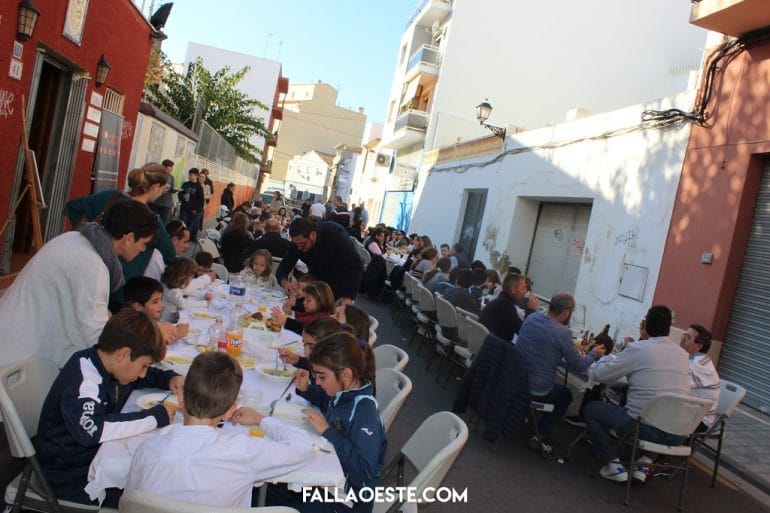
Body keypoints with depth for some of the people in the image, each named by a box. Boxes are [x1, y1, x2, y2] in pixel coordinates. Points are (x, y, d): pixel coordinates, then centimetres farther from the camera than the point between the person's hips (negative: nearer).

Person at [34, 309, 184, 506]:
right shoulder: (83, 380, -27)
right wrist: (156, 416, -33)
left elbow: (145, 377, 18)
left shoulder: (109, 363, -1)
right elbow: (92, 430, -41)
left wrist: (170, 379, -2)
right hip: (71, 475, -8)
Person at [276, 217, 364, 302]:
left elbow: (356, 266, -33)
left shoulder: (335, 233, -28)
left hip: (340, 286, -3)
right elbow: (282, 269, -10)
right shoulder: (298, 241, -16)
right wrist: (285, 282, -34)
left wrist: (348, 299, -42)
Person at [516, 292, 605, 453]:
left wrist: (572, 346, 21)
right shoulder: (562, 332, -21)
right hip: (535, 391, -6)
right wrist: (594, 353, 9)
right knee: (565, 394, 25)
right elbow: (579, 366, -10)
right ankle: (541, 437, 19)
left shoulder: (531, 317, -1)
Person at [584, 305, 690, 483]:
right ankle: (645, 462, 23)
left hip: (643, 427, -5)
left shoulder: (638, 349, -9)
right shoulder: (683, 354, 7)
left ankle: (614, 465, 11)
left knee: (591, 408, 14)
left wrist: (604, 359, 18)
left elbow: (599, 375, -3)